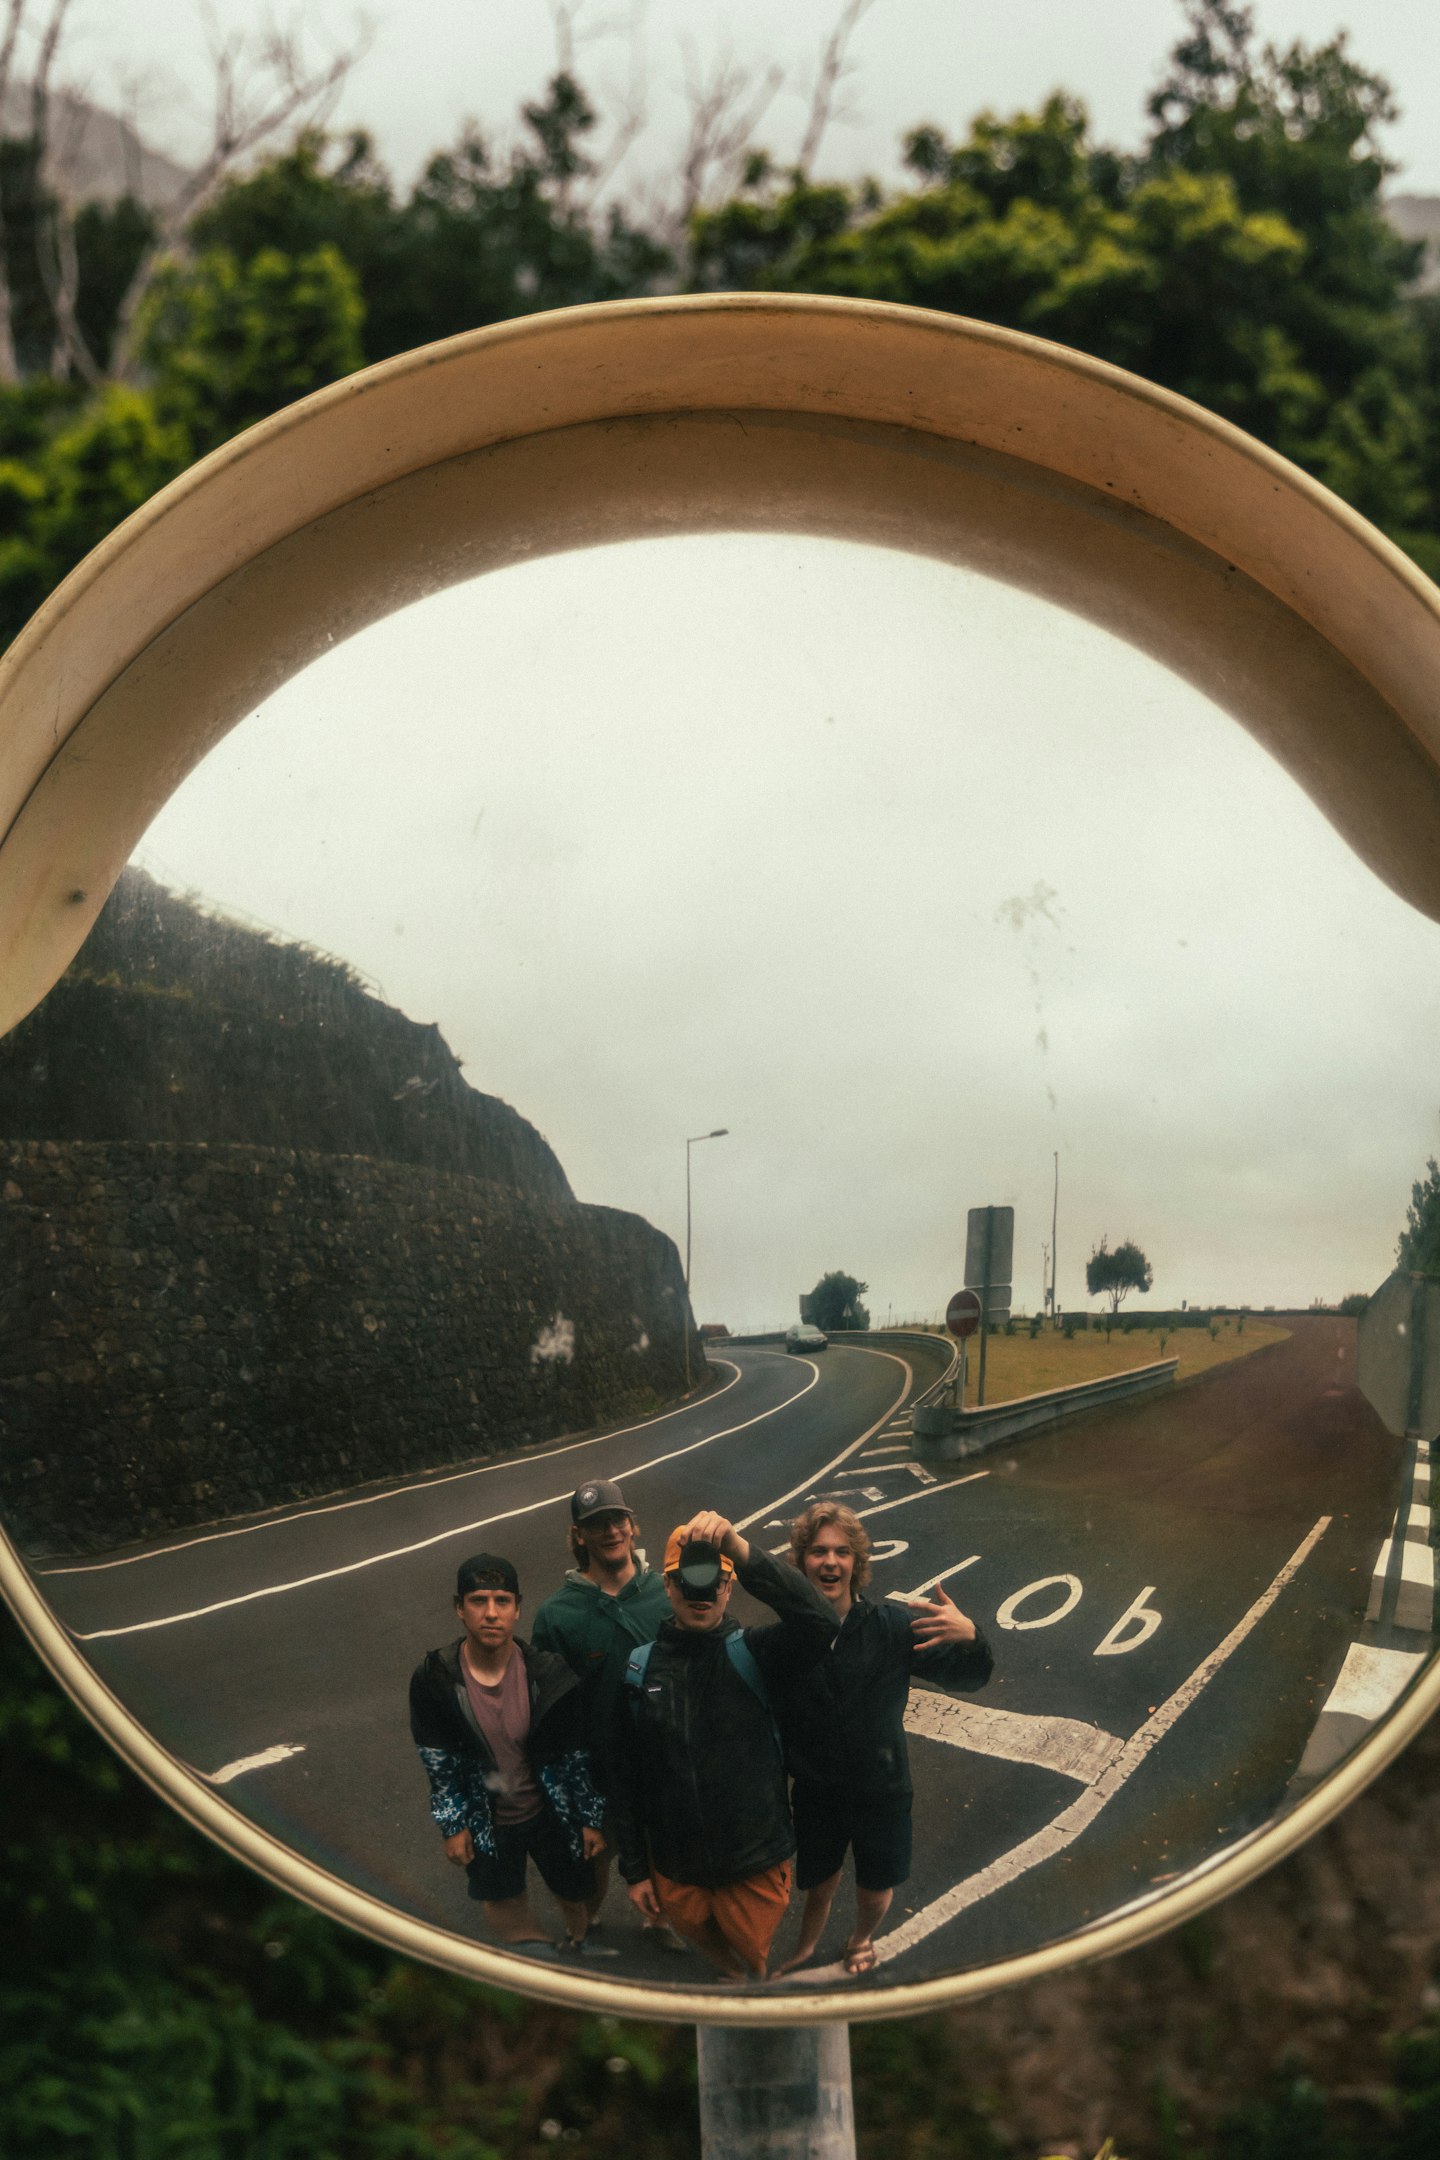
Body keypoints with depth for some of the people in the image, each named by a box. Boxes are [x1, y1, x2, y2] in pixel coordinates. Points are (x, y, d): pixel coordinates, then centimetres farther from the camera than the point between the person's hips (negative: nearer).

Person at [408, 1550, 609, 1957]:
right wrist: (453, 1826, -5)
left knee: (574, 1893, 19)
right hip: (486, 1824, 0)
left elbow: (575, 1757, -9)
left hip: (550, 1813, 0)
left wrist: (590, 1819, -4)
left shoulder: (549, 1674, -20)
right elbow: (438, 1764, -8)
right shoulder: (433, 1680, -20)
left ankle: (576, 1942, 52)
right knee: (504, 1908, 16)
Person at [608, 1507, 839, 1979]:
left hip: (756, 1864, -2)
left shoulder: (752, 1653, -12)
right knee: (700, 1937, 24)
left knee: (752, 1954, 17)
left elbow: (820, 1621, -33)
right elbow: (623, 1776, 2)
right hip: (675, 1865, 2)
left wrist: (740, 1548, -42)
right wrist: (634, 1869, 3)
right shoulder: (639, 1669, -5)